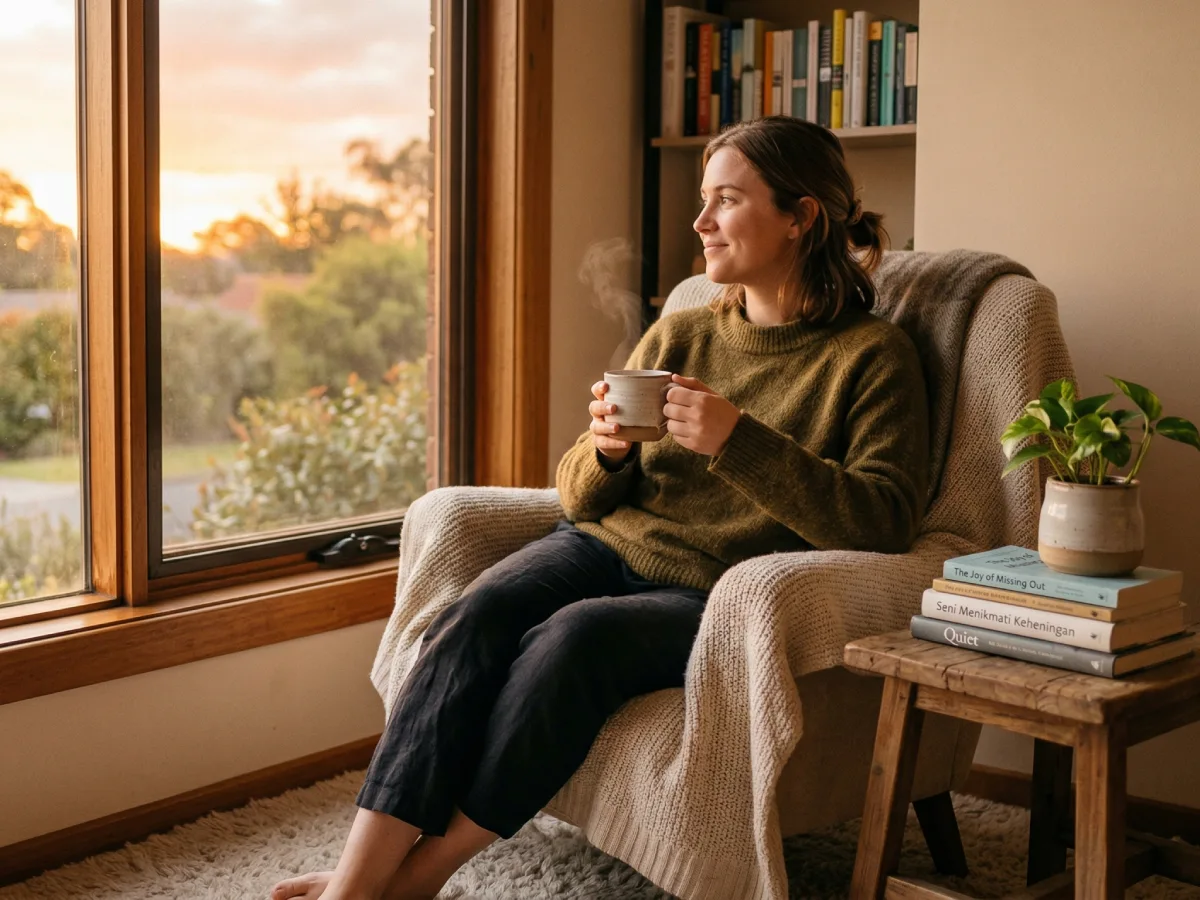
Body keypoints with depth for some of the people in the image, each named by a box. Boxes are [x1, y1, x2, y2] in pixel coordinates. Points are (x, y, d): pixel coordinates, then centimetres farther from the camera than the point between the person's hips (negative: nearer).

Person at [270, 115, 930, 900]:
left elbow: (884, 524, -14)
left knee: (572, 636, -32)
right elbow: (583, 499, 16)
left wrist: (739, 441, -21)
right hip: (610, 545, 5)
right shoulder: (676, 336, 14)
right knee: (475, 615, -25)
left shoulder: (873, 356, 0)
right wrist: (604, 453, -9)